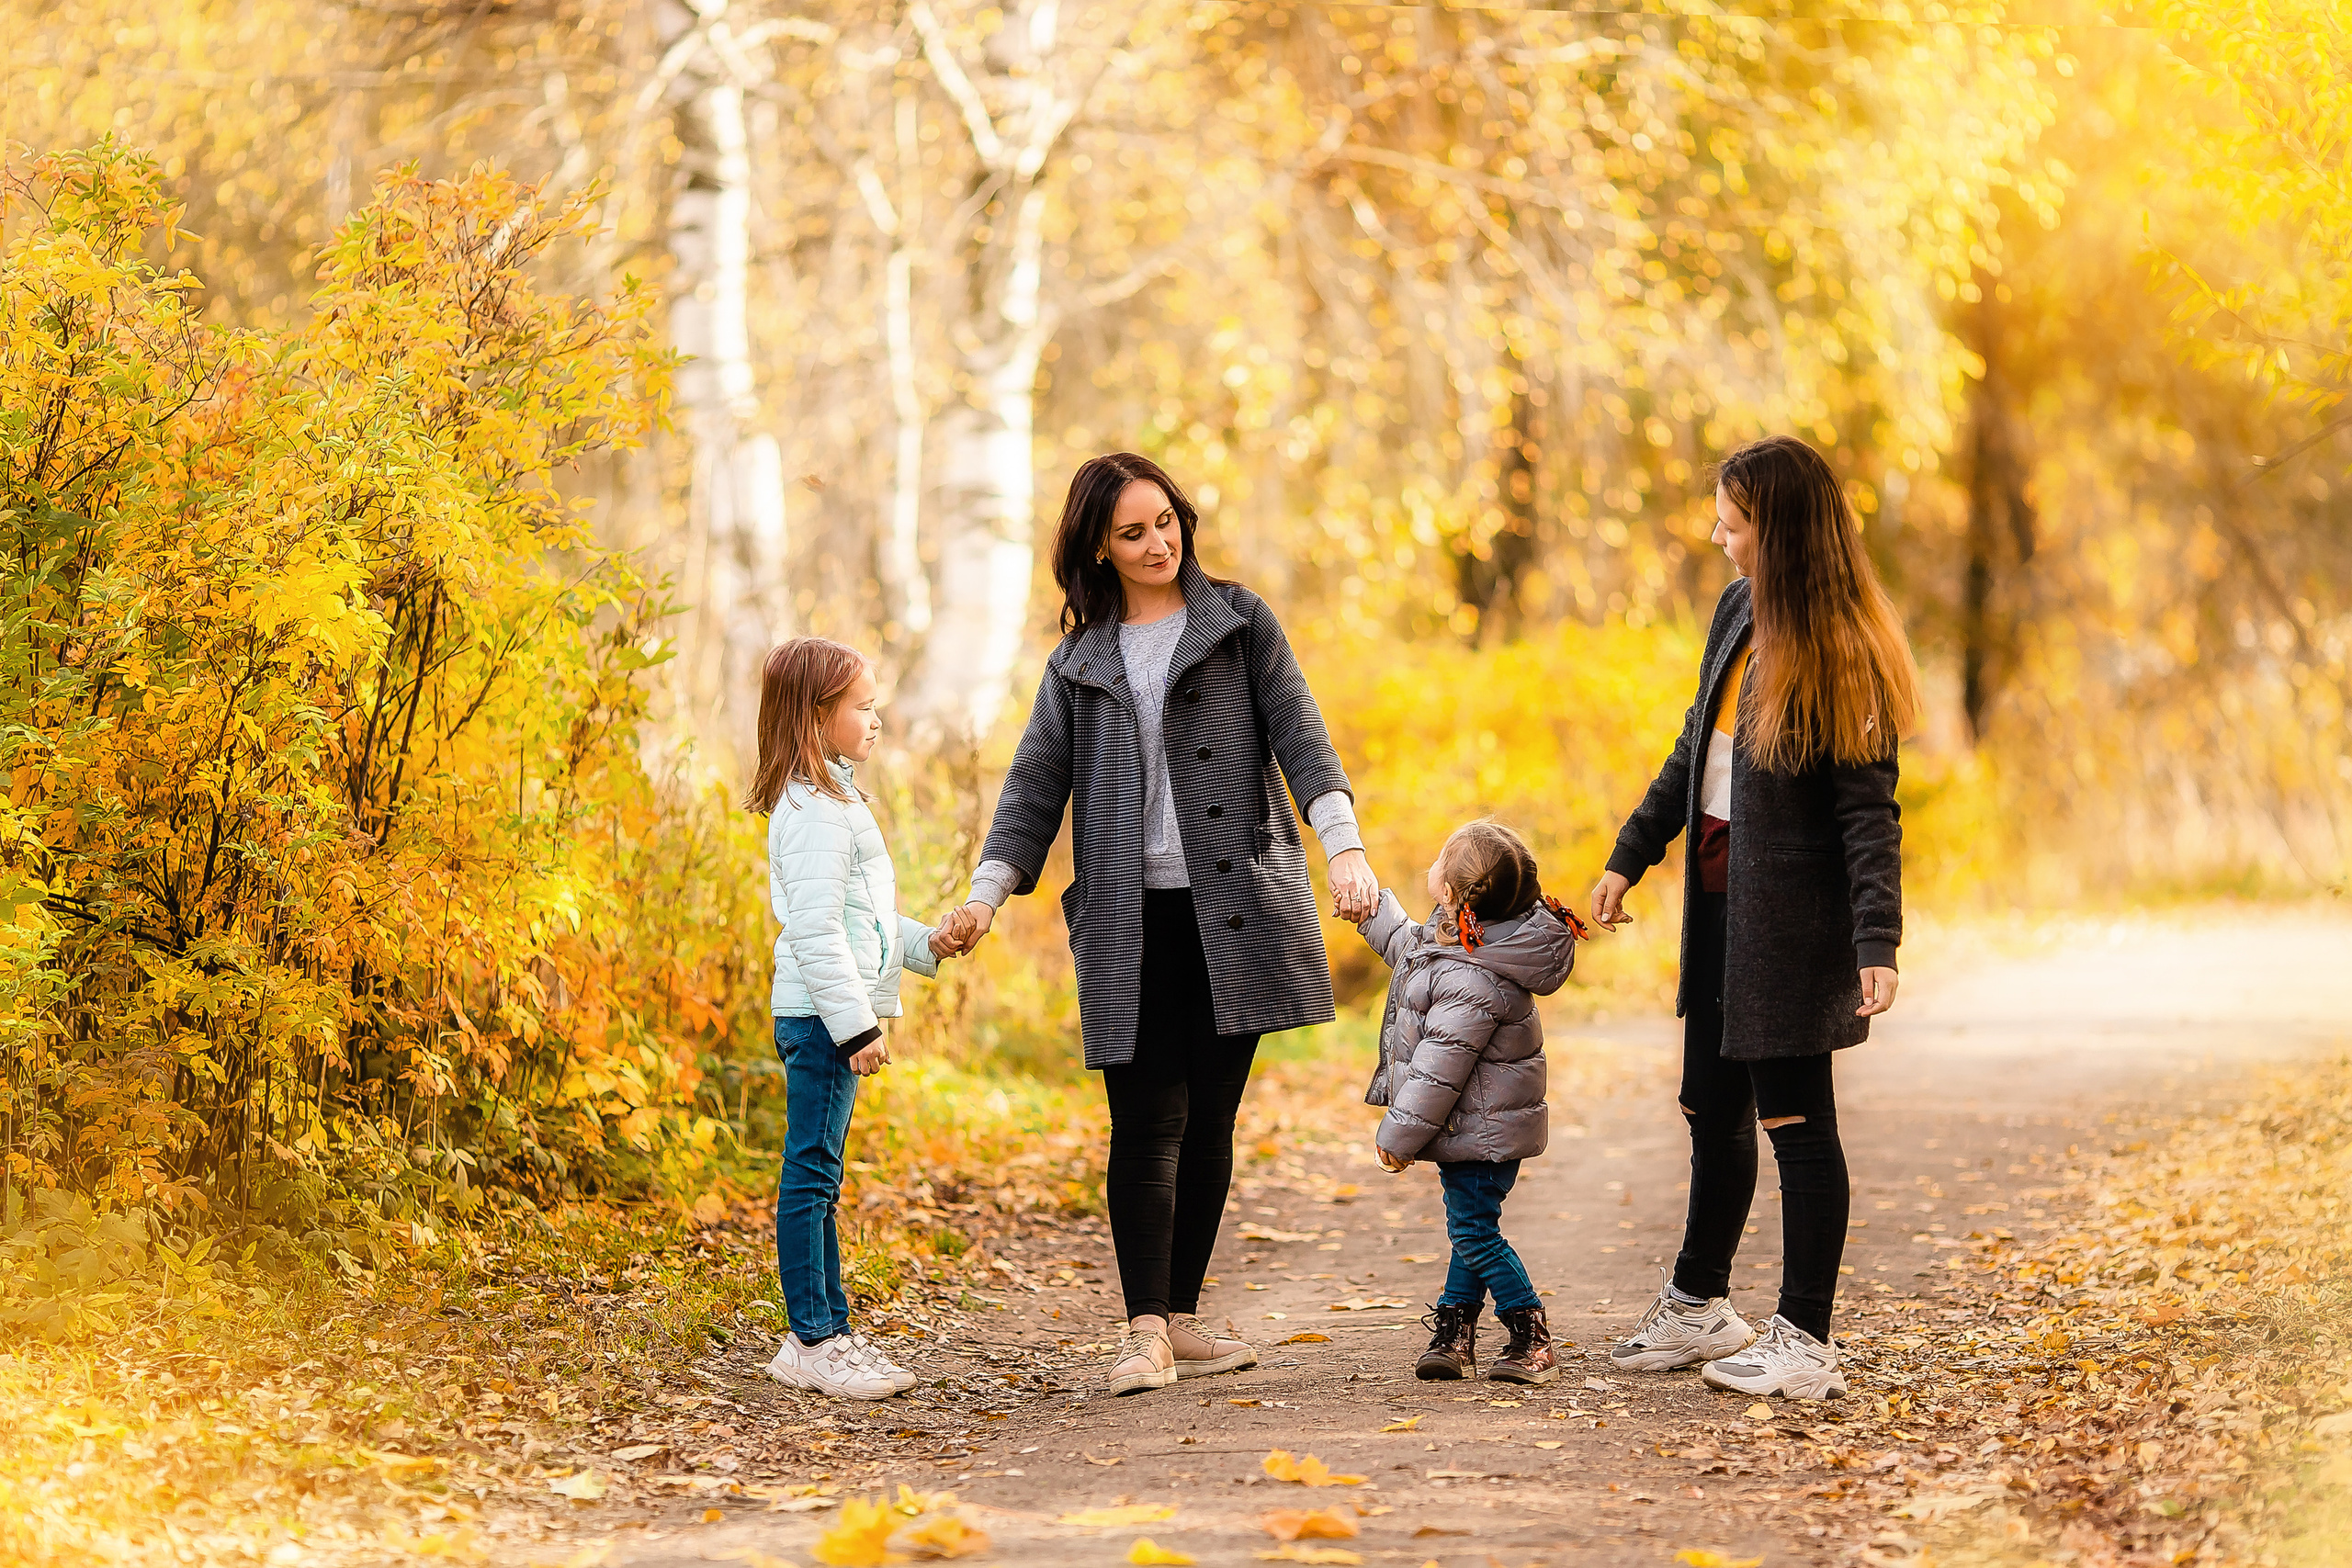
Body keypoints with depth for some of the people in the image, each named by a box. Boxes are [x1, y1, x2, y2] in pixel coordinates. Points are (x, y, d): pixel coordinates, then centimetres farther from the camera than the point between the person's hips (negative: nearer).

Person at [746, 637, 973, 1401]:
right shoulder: (814, 812, -15)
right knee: (811, 1175, -7)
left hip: (830, 1017, 11)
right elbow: (816, 932, -21)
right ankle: (812, 1341, -6)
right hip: (821, 1015, -11)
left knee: (818, 1177, 13)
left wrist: (928, 943, 13)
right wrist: (857, 1025, -23)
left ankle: (829, 1331, 19)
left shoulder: (834, 799, 19)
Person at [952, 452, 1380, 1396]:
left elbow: (1299, 737, 0)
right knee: (1148, 1122, -8)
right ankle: (1145, 1331, -11)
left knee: (1210, 1117, 4)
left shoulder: (1240, 624, 9)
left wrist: (1344, 845, -15)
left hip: (1234, 910, 0)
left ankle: (1181, 1320, 11)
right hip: (1129, 922, 0)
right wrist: (988, 890, -5)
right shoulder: (1079, 663, 13)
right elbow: (1035, 786, 10)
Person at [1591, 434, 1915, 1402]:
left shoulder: (1843, 654, -15)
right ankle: (1699, 1306, 32)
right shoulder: (1736, 615, 9)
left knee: (1794, 1118, -3)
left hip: (1792, 910, -8)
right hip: (1720, 893, 8)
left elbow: (1868, 809, -17)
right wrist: (1630, 856, 19)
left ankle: (1805, 1346, 3)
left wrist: (1876, 942, -25)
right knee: (1712, 1108, 17)